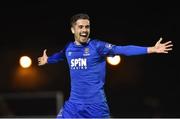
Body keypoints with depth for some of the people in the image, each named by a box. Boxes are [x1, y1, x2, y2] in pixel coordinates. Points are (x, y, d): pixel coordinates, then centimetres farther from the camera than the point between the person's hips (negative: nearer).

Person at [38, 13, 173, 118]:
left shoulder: (97, 46, -9)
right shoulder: (68, 48, 7)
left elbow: (122, 49, -19)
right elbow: (60, 55, 31)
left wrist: (151, 49, -29)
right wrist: (47, 60, 52)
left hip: (96, 104, -4)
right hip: (74, 104, 4)